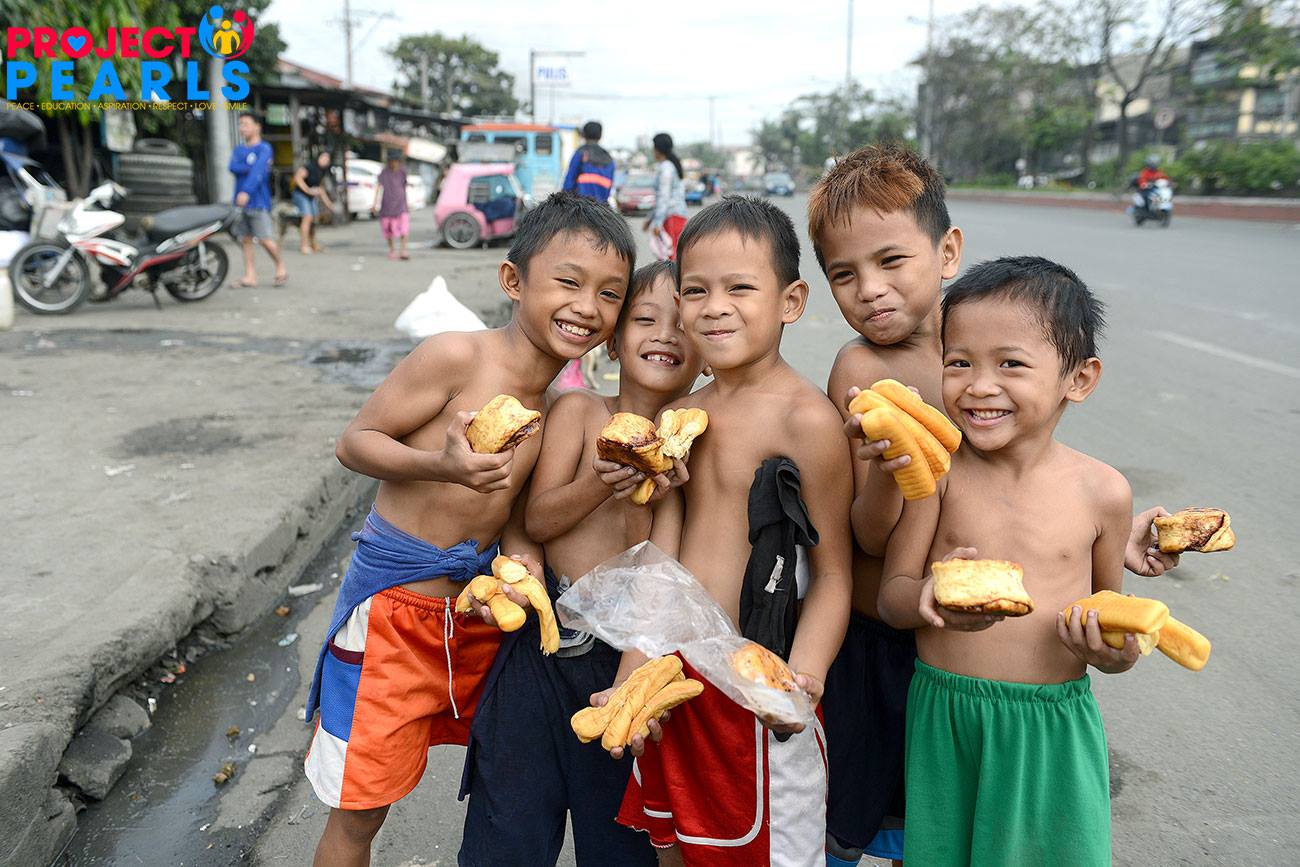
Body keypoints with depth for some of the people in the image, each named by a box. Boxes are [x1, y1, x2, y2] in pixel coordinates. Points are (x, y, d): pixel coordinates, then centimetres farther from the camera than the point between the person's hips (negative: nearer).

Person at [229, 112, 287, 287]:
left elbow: (258, 170, -18)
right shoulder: (238, 149, 16)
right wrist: (251, 167, -14)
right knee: (245, 239, 5)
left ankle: (280, 267, 9)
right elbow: (233, 167, -1)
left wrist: (246, 191, -31)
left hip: (258, 201, -6)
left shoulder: (264, 149, -3)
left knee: (265, 239, -12)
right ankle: (250, 276, 8)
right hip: (240, 201, 6)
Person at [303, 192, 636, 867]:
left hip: (479, 602, 6)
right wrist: (441, 464, -32)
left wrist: (519, 549, -13)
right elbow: (355, 442, -15)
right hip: (394, 599, -6)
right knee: (360, 808, 8)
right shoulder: (458, 357, -20)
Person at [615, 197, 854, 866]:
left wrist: (801, 679, -27)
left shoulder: (806, 418, -15)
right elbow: (660, 564, 4)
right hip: (674, 678, 6)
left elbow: (832, 573, -13)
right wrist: (632, 678, 1)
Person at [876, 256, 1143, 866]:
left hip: (1054, 723, 1)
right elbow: (890, 595, -6)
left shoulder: (1103, 491, -5)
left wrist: (1115, 649, -12)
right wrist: (929, 597, -27)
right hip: (944, 720, 0)